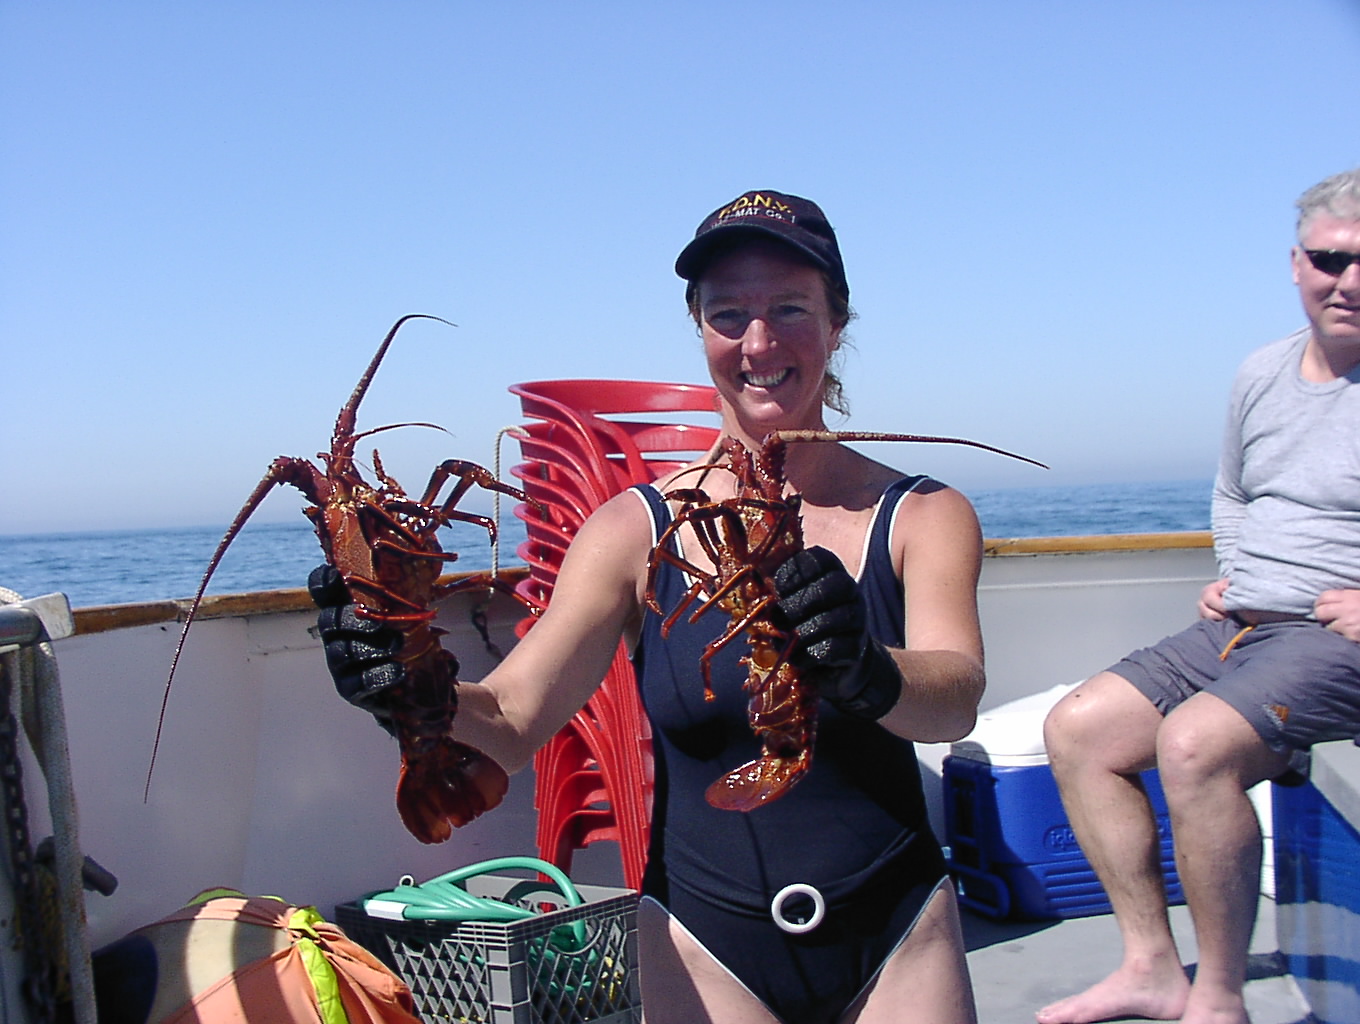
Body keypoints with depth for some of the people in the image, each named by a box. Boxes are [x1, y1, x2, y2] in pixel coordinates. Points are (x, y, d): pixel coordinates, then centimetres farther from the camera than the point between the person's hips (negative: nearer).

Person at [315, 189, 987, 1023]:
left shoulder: (923, 516, -7)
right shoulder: (639, 529, -8)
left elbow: (958, 694, -24)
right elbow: (512, 722, -16)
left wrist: (871, 674, -46)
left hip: (899, 939, 1)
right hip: (707, 948, 0)